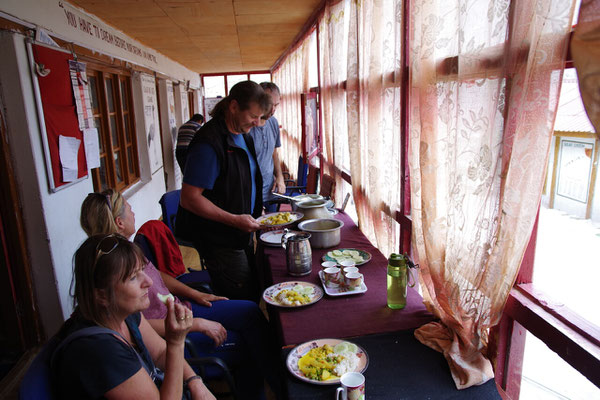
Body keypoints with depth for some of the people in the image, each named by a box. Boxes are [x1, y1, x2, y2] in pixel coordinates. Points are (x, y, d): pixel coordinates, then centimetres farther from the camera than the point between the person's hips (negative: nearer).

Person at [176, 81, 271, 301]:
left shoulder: (243, 137, 8)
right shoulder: (209, 143, -22)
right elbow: (189, 199, -23)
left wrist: (256, 212, 8)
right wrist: (235, 220, -24)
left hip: (241, 235, 9)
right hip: (220, 241, -9)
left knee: (254, 293, 20)